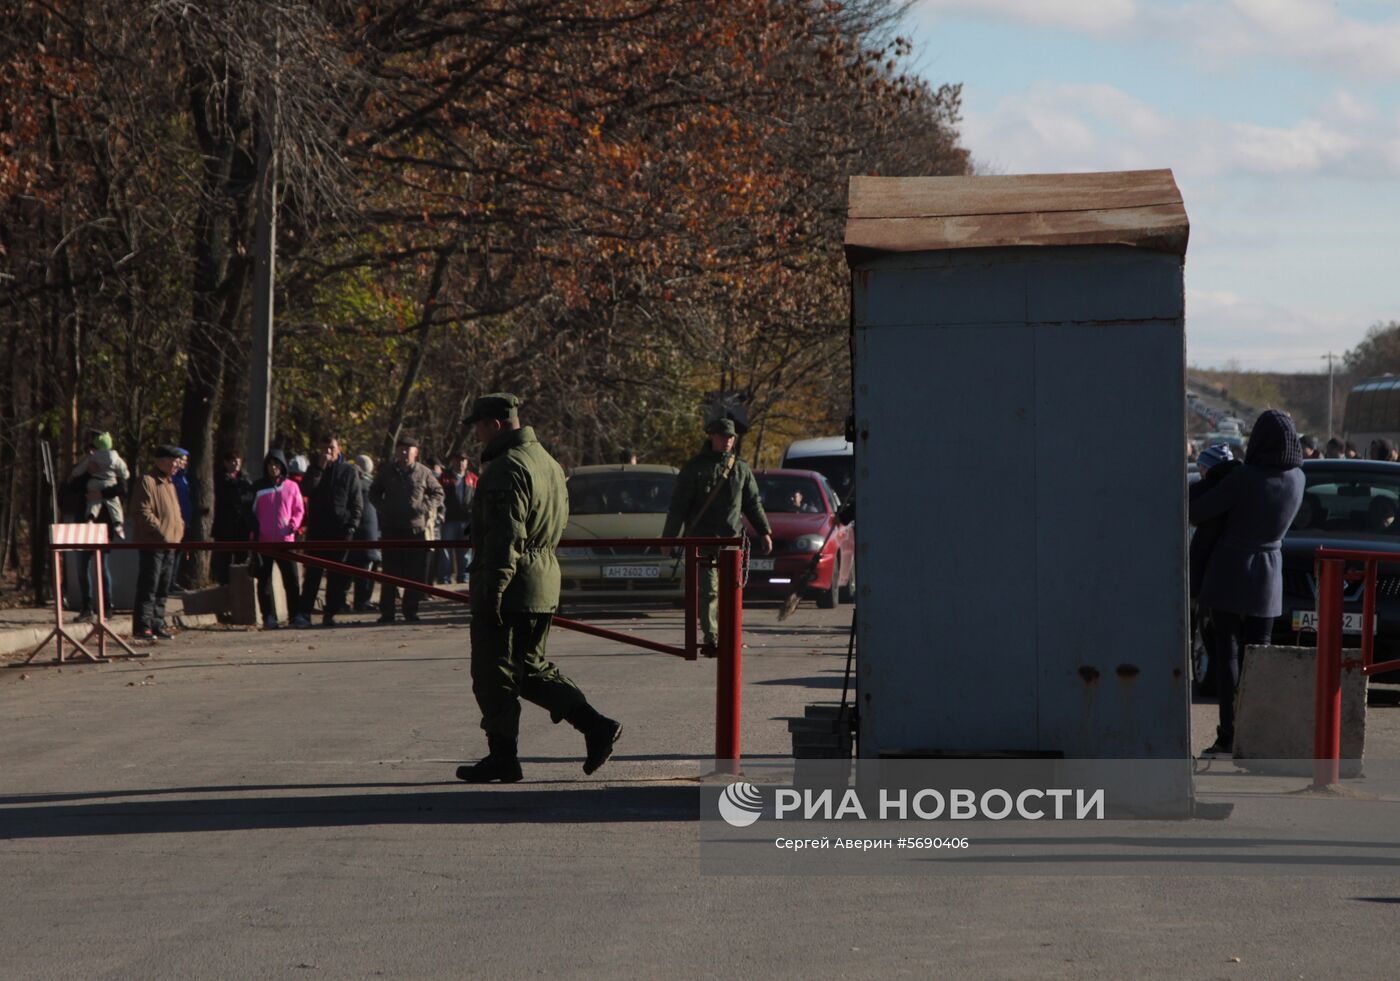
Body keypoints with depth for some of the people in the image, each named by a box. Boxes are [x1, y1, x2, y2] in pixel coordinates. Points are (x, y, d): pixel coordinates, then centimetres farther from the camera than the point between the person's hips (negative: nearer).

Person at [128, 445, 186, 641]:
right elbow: (143, 513, -17)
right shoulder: (147, 482, -9)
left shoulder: (169, 484, 21)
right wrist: (161, 532, -19)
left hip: (169, 545, 9)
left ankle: (157, 625, 16)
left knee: (162, 590, 11)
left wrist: (179, 529, 11)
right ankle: (142, 626, -10)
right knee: (148, 588, -10)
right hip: (152, 544, -9)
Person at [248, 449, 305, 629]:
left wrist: (293, 525, -7)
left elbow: (299, 510, 10)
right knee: (264, 581, 2)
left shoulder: (291, 487, 5)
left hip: (286, 541, 0)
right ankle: (269, 618, 6)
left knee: (291, 580, -2)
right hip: (264, 542, 0)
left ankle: (295, 615, 4)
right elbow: (251, 512, 9)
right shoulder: (258, 488, 5)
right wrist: (254, 532, -1)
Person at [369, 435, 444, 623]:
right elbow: (374, 493, 20)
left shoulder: (423, 473, 5)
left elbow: (438, 493, 14)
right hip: (391, 528, 0)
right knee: (390, 572, -1)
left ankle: (410, 610, 9)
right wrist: (382, 508, 2)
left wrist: (426, 507, -3)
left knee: (416, 572, 0)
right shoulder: (386, 472, 9)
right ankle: (387, 611, 2)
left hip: (417, 528, 0)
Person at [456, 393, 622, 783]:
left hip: (509, 588, -10)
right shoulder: (547, 463, 16)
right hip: (545, 582, 10)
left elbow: (505, 536, -21)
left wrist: (492, 591, -21)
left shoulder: (505, 469, -15)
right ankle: (596, 726, 7)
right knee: (532, 668, 17)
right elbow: (559, 522, 22)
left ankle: (502, 758, 4)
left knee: (493, 674, 0)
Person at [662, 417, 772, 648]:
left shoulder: (740, 469, 13)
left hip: (732, 539, 4)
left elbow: (753, 503, 19)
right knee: (709, 590, -10)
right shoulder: (694, 467, 2)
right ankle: (711, 638, -11)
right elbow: (678, 505, 1)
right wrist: (669, 537, -3)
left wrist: (764, 532, 13)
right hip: (703, 538, -4)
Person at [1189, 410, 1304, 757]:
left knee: (1228, 656, -1)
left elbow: (1197, 512, -16)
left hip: (1229, 573, -5)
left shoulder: (1245, 478, -21)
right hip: (1267, 577, 5)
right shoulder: (1297, 479, -4)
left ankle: (1229, 735, -6)